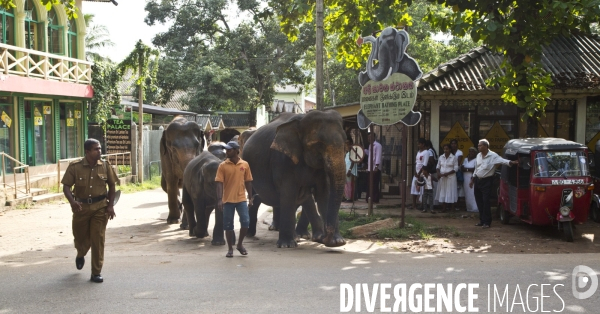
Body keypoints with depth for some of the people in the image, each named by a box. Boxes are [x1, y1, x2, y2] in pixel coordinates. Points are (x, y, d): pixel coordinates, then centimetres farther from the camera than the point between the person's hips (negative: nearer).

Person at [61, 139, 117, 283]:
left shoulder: (105, 166, -1)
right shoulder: (75, 167, -7)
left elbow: (111, 186, 7)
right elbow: (66, 186, -7)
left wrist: (110, 205, 0)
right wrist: (72, 201, -25)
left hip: (100, 207, 0)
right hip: (81, 206, 0)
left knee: (98, 239, -2)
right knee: (80, 236, 15)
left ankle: (96, 272, 8)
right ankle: (80, 255, 52)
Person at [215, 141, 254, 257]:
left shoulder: (245, 164, 3)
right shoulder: (223, 166, -2)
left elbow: (248, 182, 9)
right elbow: (219, 183, -6)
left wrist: (250, 198, 6)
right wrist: (219, 200, -14)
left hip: (241, 199, 1)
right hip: (228, 200, -1)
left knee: (246, 222, -7)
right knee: (228, 225, 3)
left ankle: (240, 244, 17)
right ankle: (230, 249, 18)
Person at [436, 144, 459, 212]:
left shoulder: (453, 158, -3)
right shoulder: (441, 157, 9)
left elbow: (456, 168, -7)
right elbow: (438, 167, 13)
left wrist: (447, 173, -16)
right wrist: (438, 174, -6)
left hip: (450, 177, -4)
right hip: (442, 178, 4)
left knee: (451, 192, -2)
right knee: (442, 192, 4)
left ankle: (453, 208, 4)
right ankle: (443, 208, 9)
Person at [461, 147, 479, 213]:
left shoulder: (476, 160, -5)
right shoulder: (466, 159, 19)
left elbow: (475, 169, -15)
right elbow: (462, 168, 16)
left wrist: (466, 169, -11)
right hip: (466, 179, 7)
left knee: (473, 194, -9)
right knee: (467, 194, 4)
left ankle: (475, 208, -6)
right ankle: (469, 208, 8)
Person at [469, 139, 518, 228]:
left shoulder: (493, 156, -11)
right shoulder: (478, 155, 10)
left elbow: (502, 160, -25)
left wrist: (511, 162, -43)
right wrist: (472, 180, 22)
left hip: (486, 181, -7)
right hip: (477, 180, 7)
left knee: (486, 202, -9)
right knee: (479, 201, 10)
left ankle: (487, 222, -3)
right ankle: (482, 220, 21)